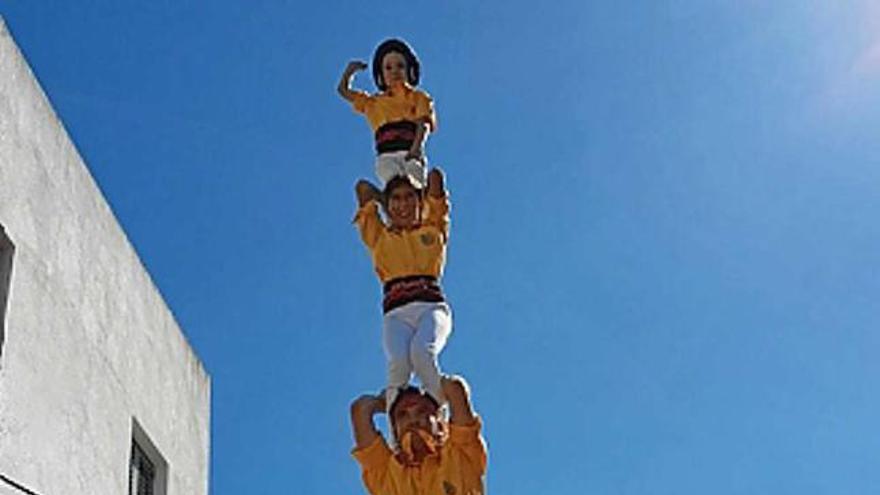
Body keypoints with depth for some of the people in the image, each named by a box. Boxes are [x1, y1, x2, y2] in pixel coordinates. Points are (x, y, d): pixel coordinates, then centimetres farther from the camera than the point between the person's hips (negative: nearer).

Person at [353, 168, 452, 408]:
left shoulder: (434, 229, 24)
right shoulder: (379, 236, 26)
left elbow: (435, 177, 26)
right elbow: (363, 188, 30)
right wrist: (385, 202, 43)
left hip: (432, 305, -1)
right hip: (396, 311, 1)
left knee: (422, 352, -34)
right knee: (398, 361, -32)